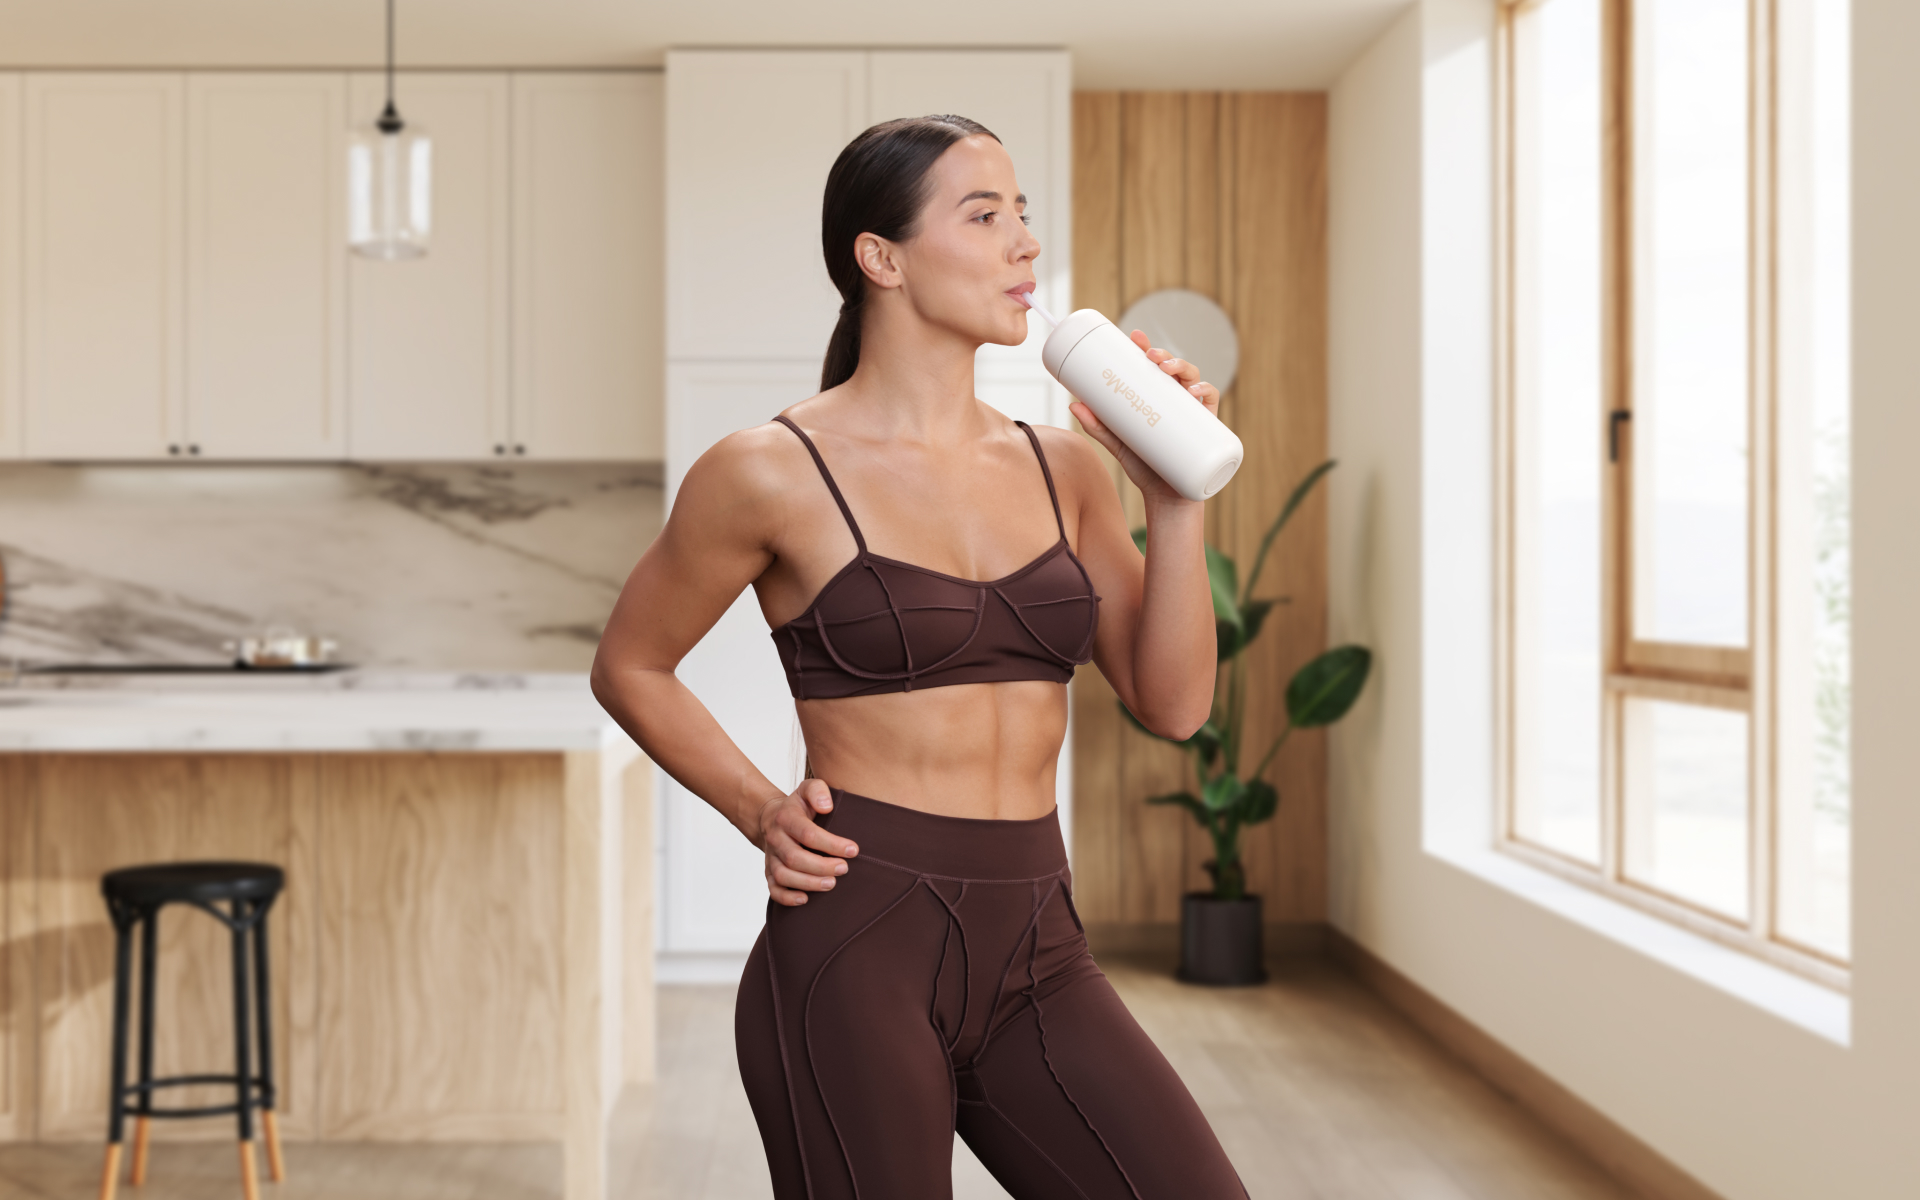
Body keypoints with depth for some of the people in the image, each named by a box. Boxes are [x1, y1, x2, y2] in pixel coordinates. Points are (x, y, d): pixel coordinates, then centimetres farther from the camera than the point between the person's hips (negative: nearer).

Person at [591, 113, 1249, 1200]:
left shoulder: (1061, 468, 9)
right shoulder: (775, 473, -4)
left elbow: (1174, 702, 6)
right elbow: (630, 668, 8)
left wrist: (1174, 500, -3)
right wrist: (762, 813, -3)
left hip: (1037, 953, 5)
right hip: (858, 949, -4)